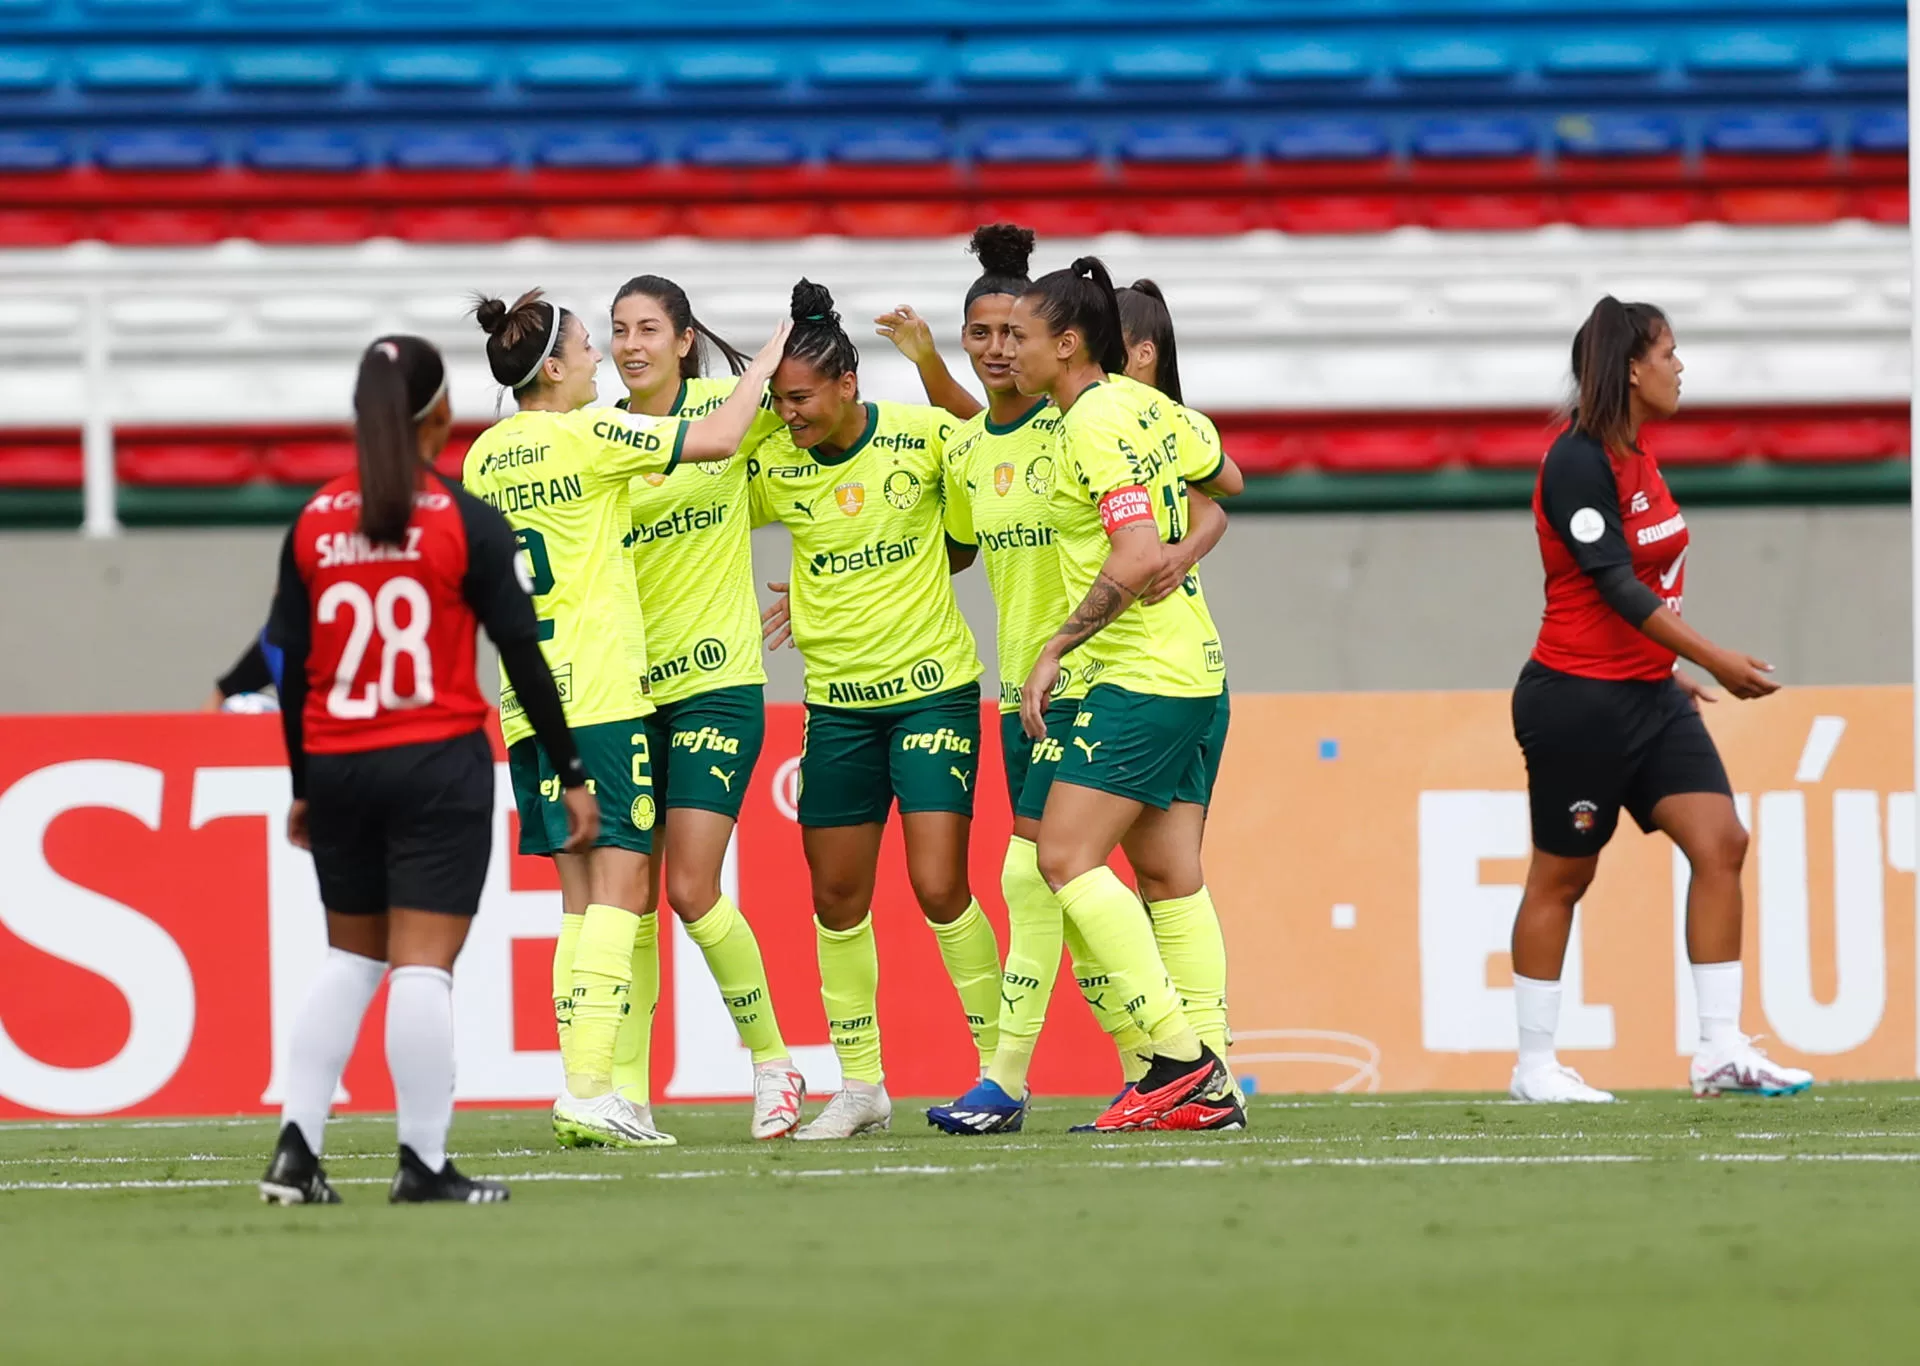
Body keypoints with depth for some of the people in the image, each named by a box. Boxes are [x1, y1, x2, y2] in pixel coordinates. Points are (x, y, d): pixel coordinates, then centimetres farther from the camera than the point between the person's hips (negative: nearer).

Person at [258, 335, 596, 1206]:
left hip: (338, 770, 4)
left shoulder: (314, 525, 3)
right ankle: (423, 1166, -4)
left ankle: (296, 1152, 8)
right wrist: (570, 775, 0)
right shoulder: (465, 522, -7)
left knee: (349, 959, 16)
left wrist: (302, 786, 17)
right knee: (423, 965, -3)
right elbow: (523, 654, -6)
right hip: (440, 770, -4)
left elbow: (291, 666, 6)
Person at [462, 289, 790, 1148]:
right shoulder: (589, 435, -9)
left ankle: (584, 1090, 4)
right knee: (620, 887, -8)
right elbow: (720, 437, -6)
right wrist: (767, 362, 8)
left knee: (583, 896, 9)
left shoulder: (485, 457, 11)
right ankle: (590, 1091, -17)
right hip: (601, 692, -7)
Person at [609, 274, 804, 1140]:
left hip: (717, 685, -3)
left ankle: (773, 1058, 6)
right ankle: (623, 1091, 6)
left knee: (693, 891, -11)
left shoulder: (730, 411, -3)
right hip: (627, 690, 3)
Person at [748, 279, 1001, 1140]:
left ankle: (1002, 1066, 3)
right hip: (836, 703, 3)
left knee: (940, 887, -10)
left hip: (933, 687, -3)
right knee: (836, 899, 6)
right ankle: (859, 1086, 18)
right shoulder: (772, 467, -4)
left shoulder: (924, 436, -10)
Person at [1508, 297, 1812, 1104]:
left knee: (1720, 842, -3)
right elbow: (1615, 584, -23)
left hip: (1647, 696, 9)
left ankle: (1721, 1051, -3)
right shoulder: (1579, 462, -17)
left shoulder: (1632, 456, 11)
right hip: (1580, 699, -9)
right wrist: (1713, 660, -24)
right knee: (1562, 876, 2)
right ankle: (1534, 1066, 13)